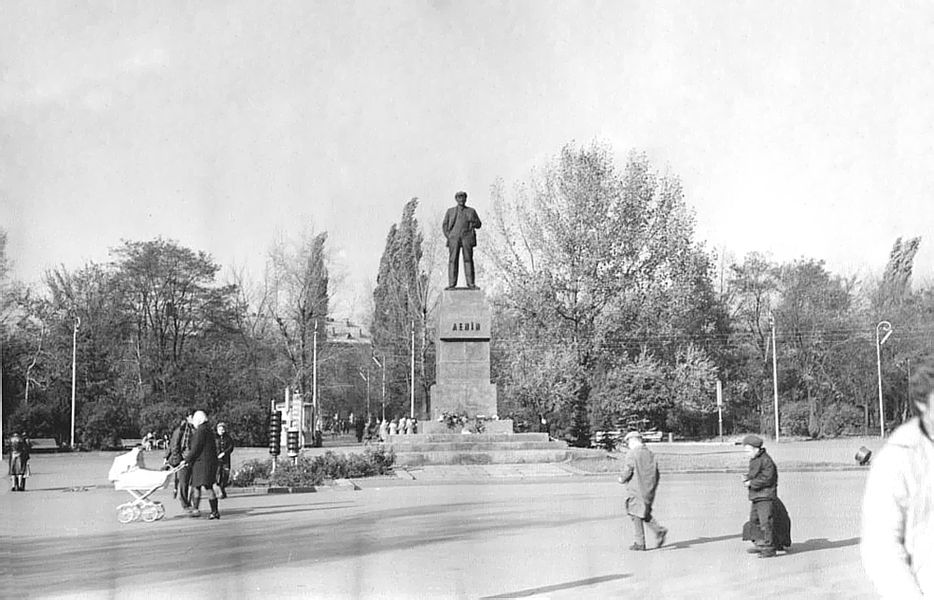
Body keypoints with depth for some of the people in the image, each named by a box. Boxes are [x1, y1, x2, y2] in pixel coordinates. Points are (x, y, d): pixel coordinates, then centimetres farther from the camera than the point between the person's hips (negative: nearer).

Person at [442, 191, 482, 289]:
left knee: (468, 259, -6)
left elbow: (478, 225, 13)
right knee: (452, 260, -7)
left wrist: (473, 222, -9)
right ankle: (452, 284, -9)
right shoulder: (450, 211, 15)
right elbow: (445, 225, 12)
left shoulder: (471, 211, 15)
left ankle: (470, 283, -7)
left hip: (467, 237, 0)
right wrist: (448, 237, -2)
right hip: (454, 238, 0)